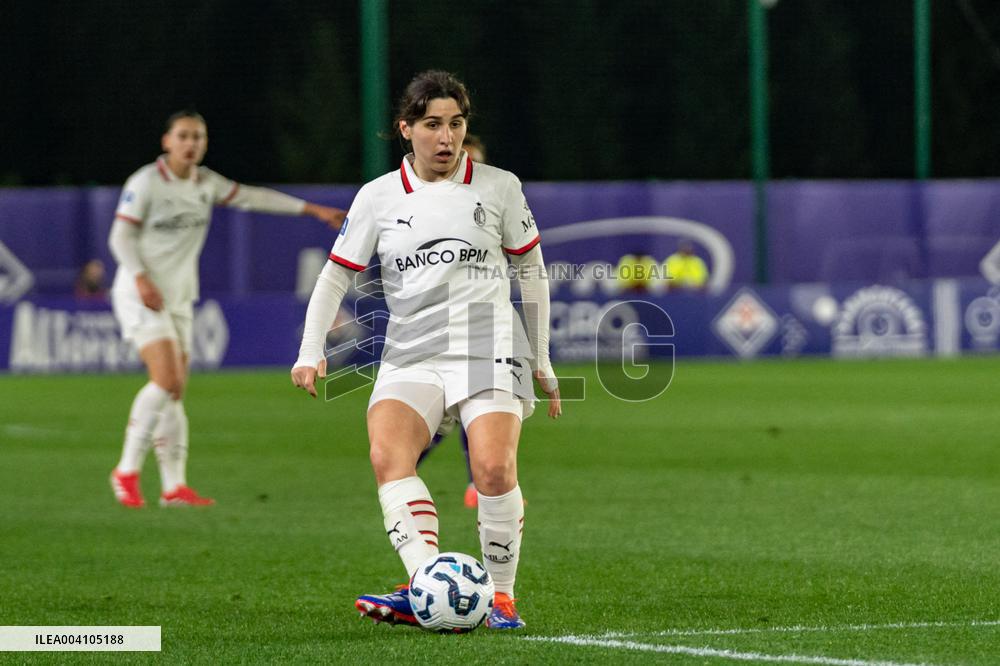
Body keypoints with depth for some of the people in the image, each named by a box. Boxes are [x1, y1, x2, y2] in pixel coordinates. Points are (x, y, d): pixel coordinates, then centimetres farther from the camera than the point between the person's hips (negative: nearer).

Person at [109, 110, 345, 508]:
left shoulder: (206, 183, 10)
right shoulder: (146, 182, -9)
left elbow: (253, 197, 15)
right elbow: (121, 236, -9)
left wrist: (313, 210, 12)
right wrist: (141, 279, -23)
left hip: (178, 298, 7)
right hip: (142, 295, -7)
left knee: (175, 393, 4)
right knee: (166, 379, -21)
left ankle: (174, 486, 5)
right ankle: (127, 472, -12)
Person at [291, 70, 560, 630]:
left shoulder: (499, 187, 7)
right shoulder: (379, 197, 8)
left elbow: (531, 271, 16)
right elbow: (336, 277, 13)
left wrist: (542, 362, 17)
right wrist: (311, 352, 0)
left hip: (489, 351, -1)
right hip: (410, 357, 1)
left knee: (494, 469, -26)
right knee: (387, 454, -28)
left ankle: (502, 596, -9)